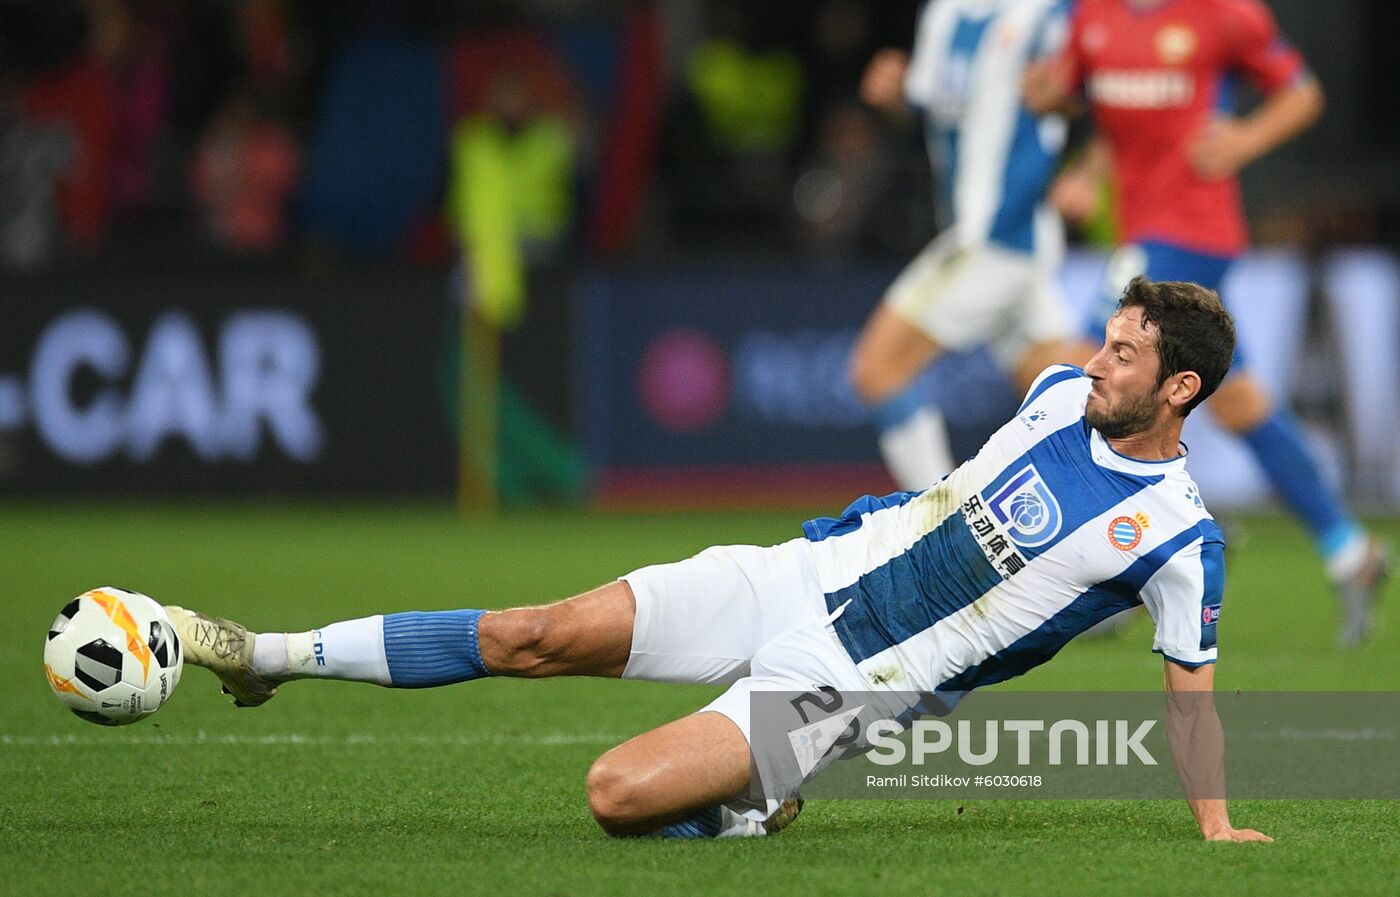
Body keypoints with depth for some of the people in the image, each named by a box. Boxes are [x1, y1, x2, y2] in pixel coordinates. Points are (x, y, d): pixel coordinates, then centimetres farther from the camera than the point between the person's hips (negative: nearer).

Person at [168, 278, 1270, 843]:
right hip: (798, 580, 5)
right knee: (541, 636, -5)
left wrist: (1215, 823, -11)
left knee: (622, 794, -23)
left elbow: (1193, 686, -6)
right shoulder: (1063, 395, 4)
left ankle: (749, 805, 9)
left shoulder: (1177, 538, -13)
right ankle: (273, 656, 4)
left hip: (843, 684, -5)